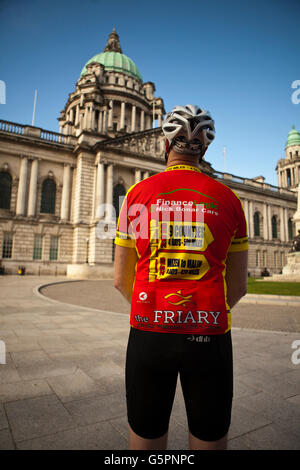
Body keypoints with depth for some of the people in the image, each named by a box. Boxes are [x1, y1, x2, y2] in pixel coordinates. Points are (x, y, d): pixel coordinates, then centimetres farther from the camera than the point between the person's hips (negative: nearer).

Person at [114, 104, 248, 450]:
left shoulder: (138, 194, -1)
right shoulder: (227, 198, 1)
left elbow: (121, 280, 3)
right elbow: (238, 286, 5)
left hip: (148, 333, 0)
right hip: (209, 336, 1)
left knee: (146, 440, 19)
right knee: (209, 440, 19)